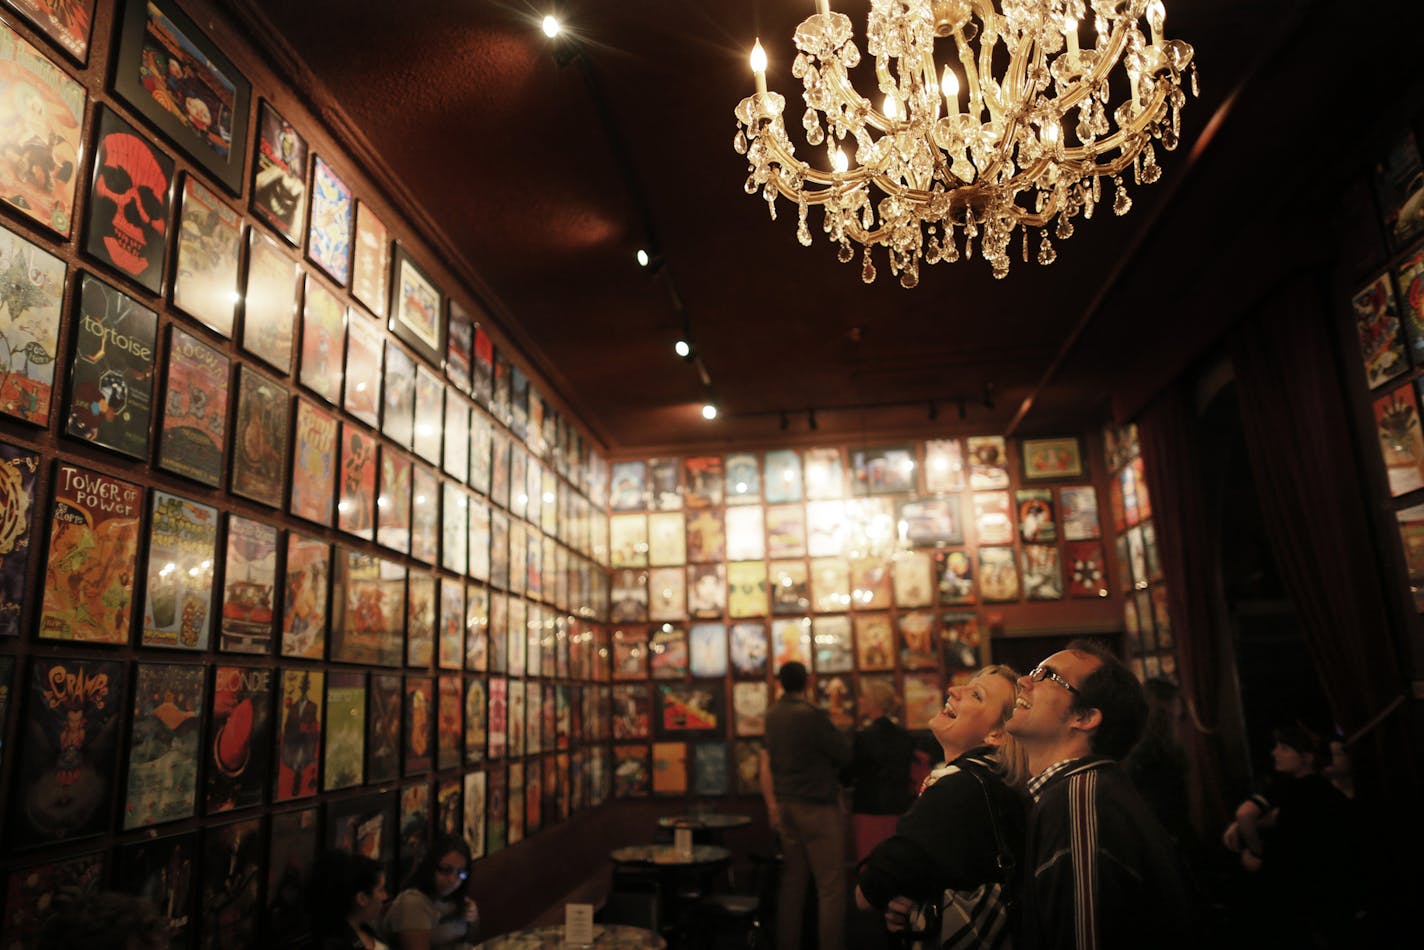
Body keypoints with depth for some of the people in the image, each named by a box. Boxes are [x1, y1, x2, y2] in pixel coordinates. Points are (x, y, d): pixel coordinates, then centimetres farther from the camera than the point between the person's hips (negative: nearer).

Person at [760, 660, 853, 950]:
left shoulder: (772, 715, 6)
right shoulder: (811, 715, -17)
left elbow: (766, 761, 11)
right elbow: (844, 755, -10)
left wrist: (773, 805, 16)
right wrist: (840, 732, 9)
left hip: (787, 806, 7)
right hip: (817, 808, -7)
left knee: (792, 882, 14)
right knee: (831, 885, -1)